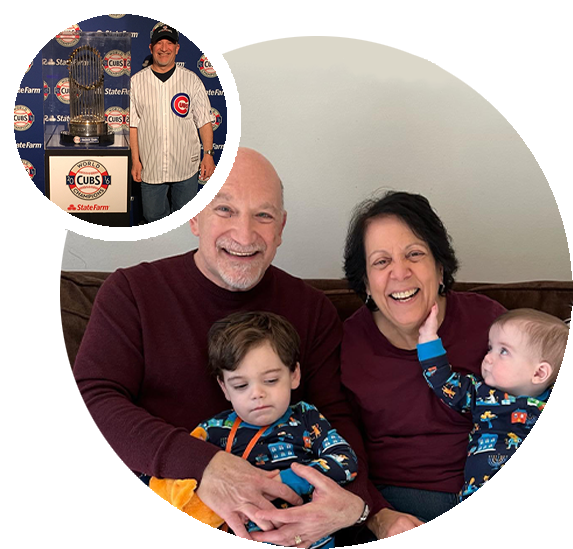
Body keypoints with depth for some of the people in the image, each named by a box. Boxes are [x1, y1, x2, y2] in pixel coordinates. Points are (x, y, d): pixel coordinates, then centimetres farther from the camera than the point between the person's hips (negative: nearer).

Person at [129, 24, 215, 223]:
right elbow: (132, 124, 3)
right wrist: (135, 160, -2)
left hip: (186, 167, 0)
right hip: (150, 168, 0)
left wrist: (208, 154, -3)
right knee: (153, 216, 8)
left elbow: (204, 120, 4)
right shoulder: (136, 82, 2)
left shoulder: (191, 80, 2)